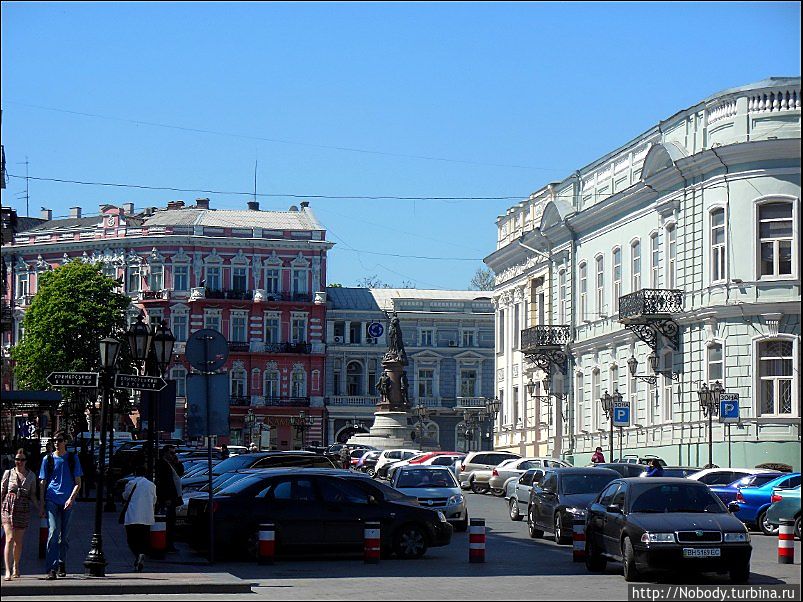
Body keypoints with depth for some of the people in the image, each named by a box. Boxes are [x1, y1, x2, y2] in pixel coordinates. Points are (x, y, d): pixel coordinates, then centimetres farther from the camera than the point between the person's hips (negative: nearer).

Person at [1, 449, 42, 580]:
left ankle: (16, 567, 28)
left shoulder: (31, 475, 9)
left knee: (18, 541, 7)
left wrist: (39, 508, 4)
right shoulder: (8, 473, 5)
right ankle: (8, 571, -19)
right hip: (8, 507, -2)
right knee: (10, 538, -14)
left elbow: (33, 494, 14)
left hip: (23, 509, 2)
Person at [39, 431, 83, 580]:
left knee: (65, 536, 6)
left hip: (67, 502, 1)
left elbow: (78, 483, 6)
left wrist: (71, 498, -10)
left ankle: (62, 565, 20)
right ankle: (52, 568, -19)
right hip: (52, 500, -1)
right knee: (53, 532, -14)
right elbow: (43, 483, 11)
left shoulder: (73, 459, 8)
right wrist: (41, 504, 4)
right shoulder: (48, 459, 9)